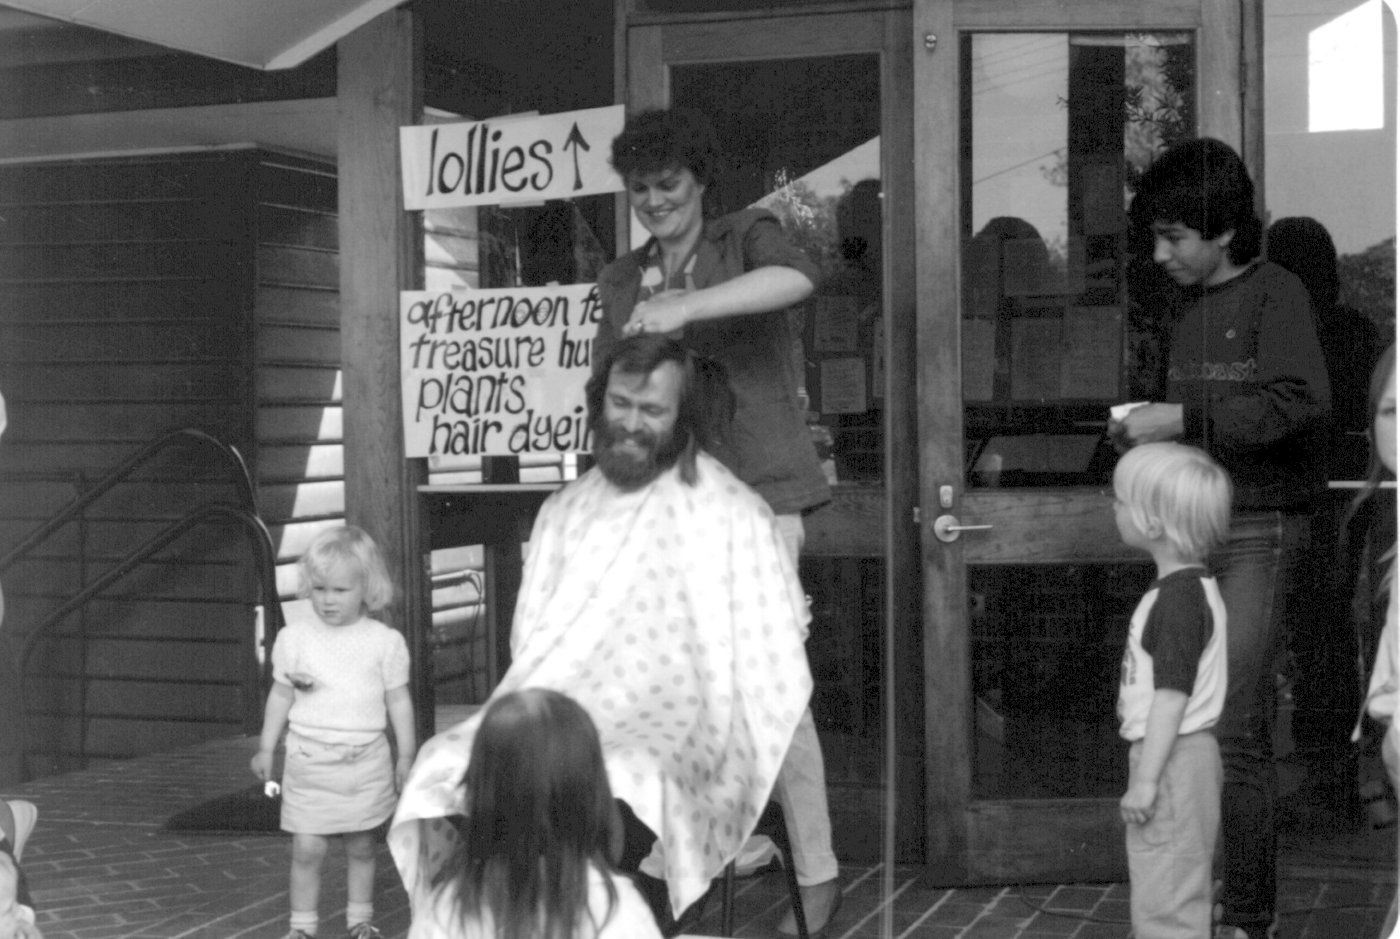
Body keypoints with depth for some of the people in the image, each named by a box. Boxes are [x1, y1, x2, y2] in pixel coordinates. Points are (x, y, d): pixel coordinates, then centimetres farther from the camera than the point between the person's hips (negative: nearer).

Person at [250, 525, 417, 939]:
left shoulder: (385, 642, -5)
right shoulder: (294, 638, -2)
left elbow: (398, 700, 2)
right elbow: (280, 695, 7)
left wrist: (406, 755, 3)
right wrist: (266, 747, 7)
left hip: (366, 762, 0)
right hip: (309, 762, 0)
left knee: (361, 847, 11)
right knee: (306, 849, -2)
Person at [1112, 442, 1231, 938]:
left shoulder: (1178, 599, -21)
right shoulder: (1191, 587, 11)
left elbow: (1172, 695, -24)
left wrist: (1145, 780, -22)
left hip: (1171, 762, -10)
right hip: (1182, 757, 10)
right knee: (1180, 897, 19)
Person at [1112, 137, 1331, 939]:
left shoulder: (1276, 294, -6)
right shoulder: (1186, 307, 16)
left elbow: (1299, 401, -21)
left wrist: (1180, 419, -20)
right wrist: (1145, 430, 5)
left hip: (1259, 530, -7)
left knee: (1237, 731, -8)